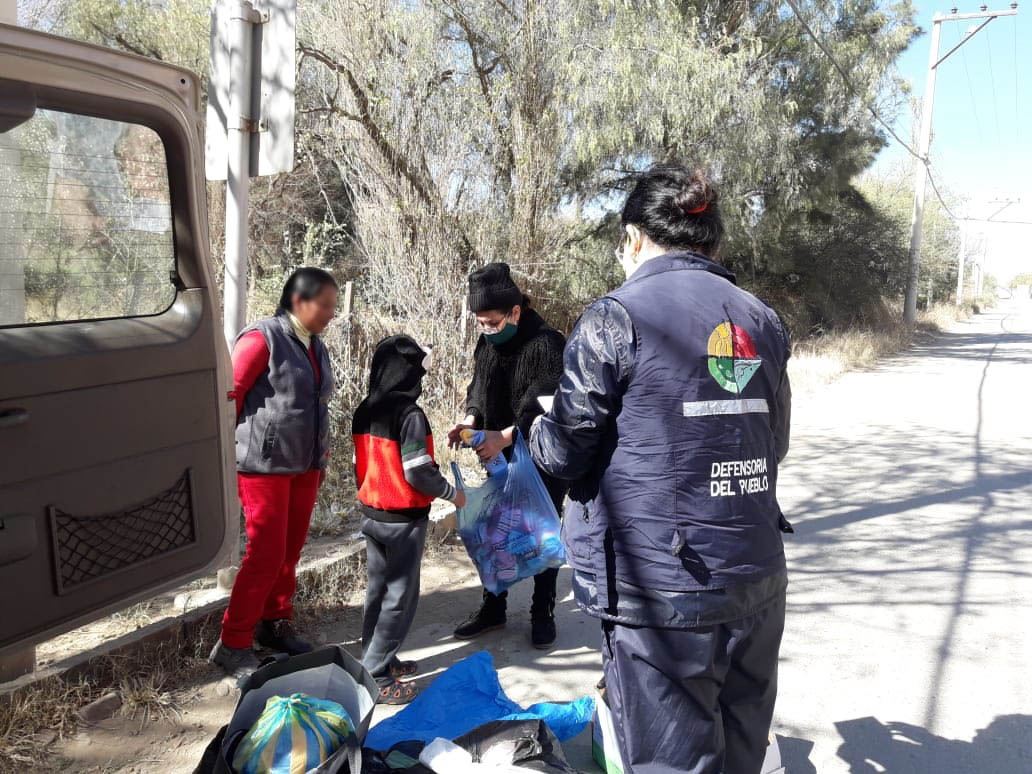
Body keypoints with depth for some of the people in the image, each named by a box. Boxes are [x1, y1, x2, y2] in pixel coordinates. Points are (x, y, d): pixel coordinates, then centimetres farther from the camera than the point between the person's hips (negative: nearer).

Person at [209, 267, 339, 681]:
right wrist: (227, 452, -7)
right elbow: (229, 395, -12)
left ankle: (275, 623, 30)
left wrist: (321, 455, 17)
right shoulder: (262, 338, -12)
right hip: (265, 464, -7)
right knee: (266, 554, -5)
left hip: (304, 465, 7)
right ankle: (232, 644, 8)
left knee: (290, 550, 13)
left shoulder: (316, 347, 12)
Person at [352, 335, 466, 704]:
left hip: (372, 514, 7)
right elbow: (419, 474, -20)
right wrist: (452, 493, -5)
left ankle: (376, 660, 27)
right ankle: (377, 676, 4)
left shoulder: (364, 411, 3)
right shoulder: (410, 415, -19)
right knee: (400, 596, 2)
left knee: (378, 590, 17)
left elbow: (360, 463, 10)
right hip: (404, 520, -7)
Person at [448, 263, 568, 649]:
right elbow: (479, 387, 10)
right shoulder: (487, 342, 2)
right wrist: (471, 419, -11)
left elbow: (547, 404, -28)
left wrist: (507, 435, -36)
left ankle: (543, 613, 23)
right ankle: (493, 608, 29)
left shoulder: (547, 343, -20)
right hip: (501, 458, 6)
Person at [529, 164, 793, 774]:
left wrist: (541, 431, 13)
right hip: (757, 582, 6)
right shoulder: (763, 321, 7)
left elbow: (565, 452, -9)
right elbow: (775, 445, 15)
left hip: (661, 590, -6)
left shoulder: (617, 318, -11)